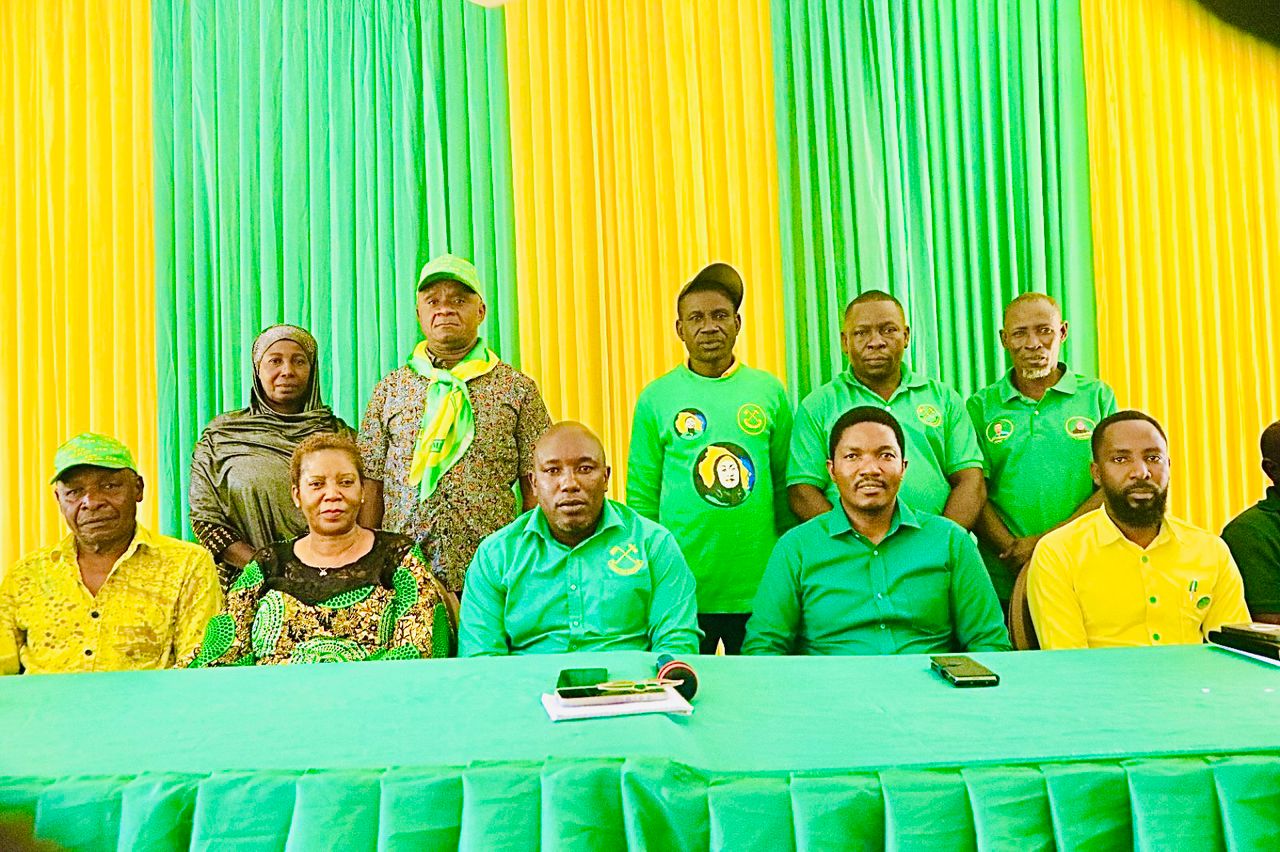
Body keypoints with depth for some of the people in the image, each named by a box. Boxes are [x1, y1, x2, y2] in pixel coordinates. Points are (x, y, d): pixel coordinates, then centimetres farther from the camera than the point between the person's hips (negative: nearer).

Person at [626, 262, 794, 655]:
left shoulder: (770, 391, 6)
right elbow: (642, 497, 3)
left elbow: (786, 486, 10)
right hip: (681, 589, -1)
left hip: (758, 588, 2)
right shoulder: (655, 398, 2)